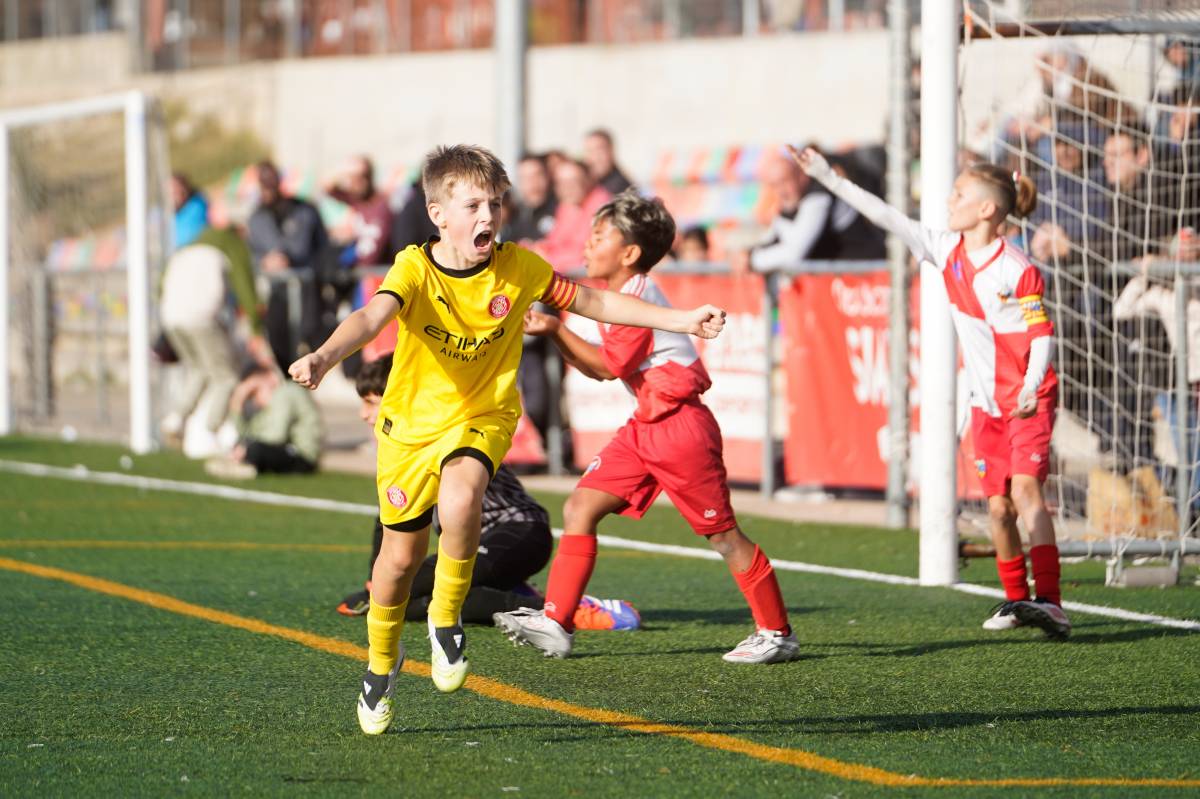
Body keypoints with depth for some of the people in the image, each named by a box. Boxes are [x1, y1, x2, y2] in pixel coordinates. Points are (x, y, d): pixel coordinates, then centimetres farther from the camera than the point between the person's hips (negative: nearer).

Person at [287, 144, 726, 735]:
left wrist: (680, 321, -2)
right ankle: (381, 664, 38)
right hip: (410, 421, 0)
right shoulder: (415, 269, -19)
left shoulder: (519, 268, -11)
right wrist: (323, 357, -58)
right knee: (401, 555, 10)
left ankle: (447, 619, -8)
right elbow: (371, 318, -37)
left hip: (482, 419, 0)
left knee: (460, 501, -33)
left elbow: (593, 303, 2)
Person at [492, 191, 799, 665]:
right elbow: (599, 368, 15)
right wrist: (553, 331, 4)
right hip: (646, 426, 10)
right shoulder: (613, 294, 14)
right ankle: (556, 624, 1)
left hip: (680, 426, -10)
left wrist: (556, 330, -11)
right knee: (579, 509, 1)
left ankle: (777, 634, 9)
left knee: (721, 533, -1)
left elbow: (610, 365, -12)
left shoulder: (638, 294, -15)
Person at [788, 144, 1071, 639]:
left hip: (1028, 400, -7)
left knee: (1025, 489, -21)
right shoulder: (948, 251, 2)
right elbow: (889, 219, 5)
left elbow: (1042, 335, -15)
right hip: (986, 403, 7)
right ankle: (1015, 600, 22)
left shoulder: (1016, 271, -17)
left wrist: (1030, 391, -29)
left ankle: (1049, 603, -30)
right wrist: (829, 179, 3)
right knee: (998, 506, 7)